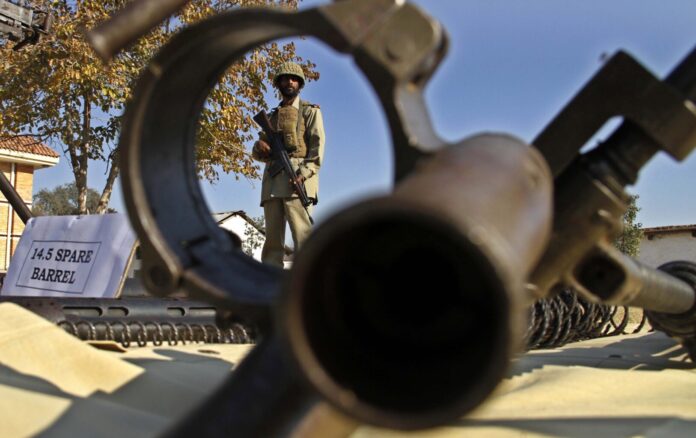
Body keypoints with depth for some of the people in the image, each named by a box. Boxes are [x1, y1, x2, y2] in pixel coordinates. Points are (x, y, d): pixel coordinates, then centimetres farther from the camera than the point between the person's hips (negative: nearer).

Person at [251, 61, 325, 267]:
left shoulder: (310, 111, 15)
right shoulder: (272, 116, 28)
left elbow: (318, 143, 0)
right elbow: (257, 153, 25)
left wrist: (305, 171, -17)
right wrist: (259, 146, -1)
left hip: (297, 176, -5)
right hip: (272, 180, 5)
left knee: (302, 234, -15)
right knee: (272, 238, 0)